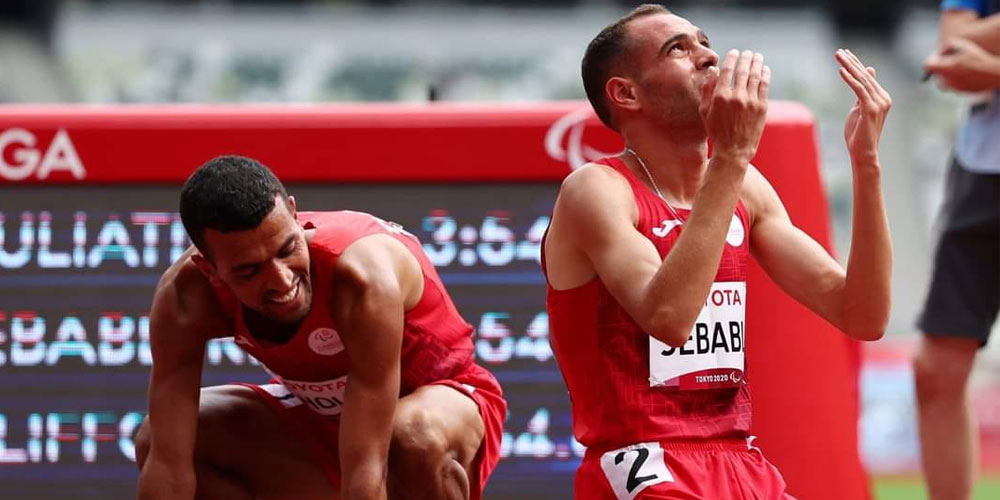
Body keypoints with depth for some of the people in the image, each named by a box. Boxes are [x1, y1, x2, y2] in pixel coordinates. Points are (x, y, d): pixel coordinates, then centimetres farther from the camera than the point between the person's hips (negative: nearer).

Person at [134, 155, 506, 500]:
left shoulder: (364, 277, -39)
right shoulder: (185, 298, -25)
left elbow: (366, 469, -42)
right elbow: (167, 465, -27)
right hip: (320, 420, 5)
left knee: (416, 437, -39)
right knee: (156, 441, -14)